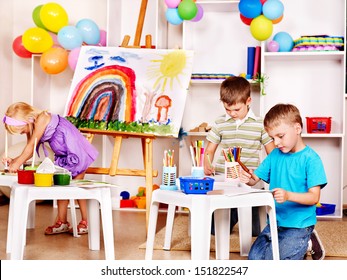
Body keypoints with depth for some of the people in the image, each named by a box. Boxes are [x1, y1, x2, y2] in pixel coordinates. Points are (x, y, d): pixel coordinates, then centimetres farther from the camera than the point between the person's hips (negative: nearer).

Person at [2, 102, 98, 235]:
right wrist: (13, 160, -8)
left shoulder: (42, 119, -23)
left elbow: (31, 146, -24)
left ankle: (86, 222, 5)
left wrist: (17, 163, -21)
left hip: (75, 153, -9)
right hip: (63, 156, 9)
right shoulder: (32, 127, 4)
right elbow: (29, 151, 6)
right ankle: (62, 222, 15)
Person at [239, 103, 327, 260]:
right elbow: (255, 178, 7)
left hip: (299, 225, -6)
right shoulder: (275, 155, 6)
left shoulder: (310, 159, -12)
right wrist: (247, 178, -18)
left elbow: (314, 197, -16)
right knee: (254, 258, -6)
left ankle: (305, 246, 9)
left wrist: (288, 195, -33)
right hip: (275, 222, 6)